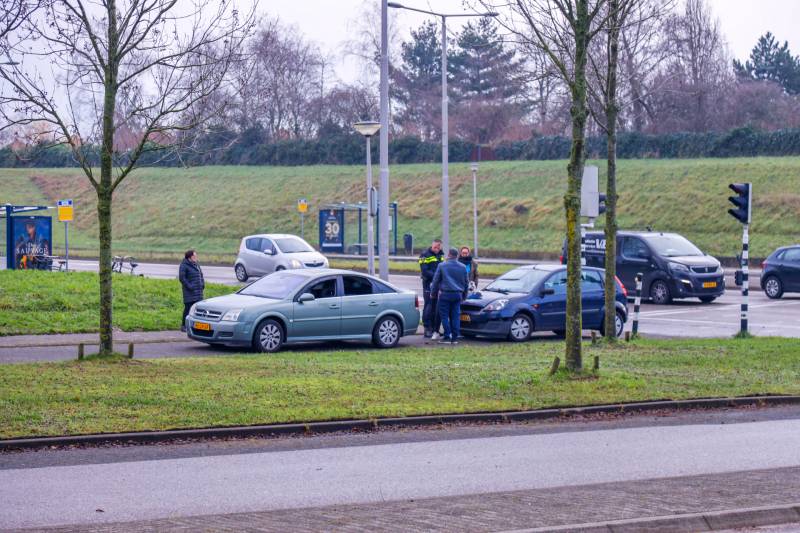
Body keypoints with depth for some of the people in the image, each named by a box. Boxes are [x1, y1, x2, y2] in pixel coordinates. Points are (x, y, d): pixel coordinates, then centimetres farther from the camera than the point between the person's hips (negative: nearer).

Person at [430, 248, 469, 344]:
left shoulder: (442, 266, -3)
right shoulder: (463, 267, 8)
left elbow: (436, 280, 0)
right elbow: (466, 282, 17)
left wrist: (433, 292, 13)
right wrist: (464, 295, 28)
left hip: (445, 294, -4)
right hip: (458, 295, 4)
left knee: (444, 316, 1)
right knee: (456, 316, 6)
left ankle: (447, 336, -4)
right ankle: (455, 337, 5)